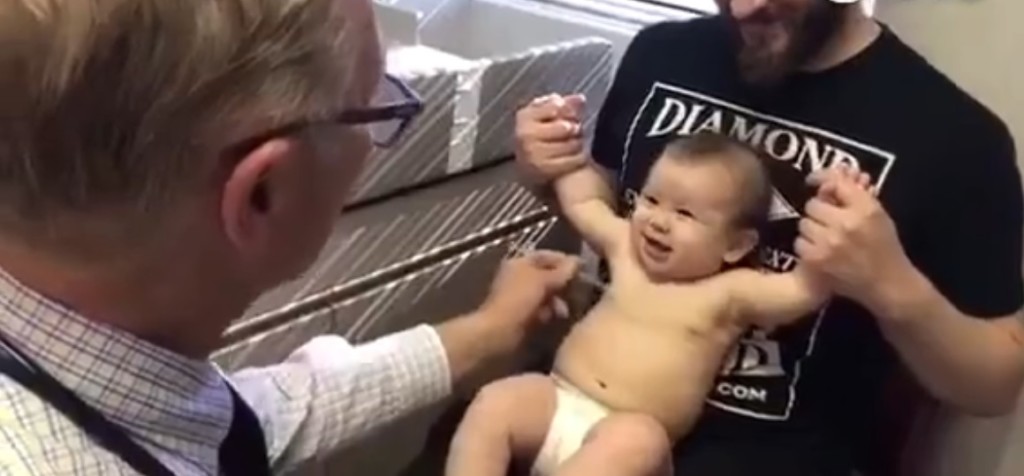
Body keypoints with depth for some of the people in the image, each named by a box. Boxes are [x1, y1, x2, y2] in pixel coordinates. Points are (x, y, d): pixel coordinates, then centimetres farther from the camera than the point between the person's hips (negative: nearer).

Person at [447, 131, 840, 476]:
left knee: (637, 443, -38)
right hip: (557, 400, 5)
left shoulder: (730, 292, 0)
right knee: (492, 404, -21)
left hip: (630, 431, -4)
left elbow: (807, 288, -13)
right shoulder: (626, 245, 14)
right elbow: (582, 202, 29)